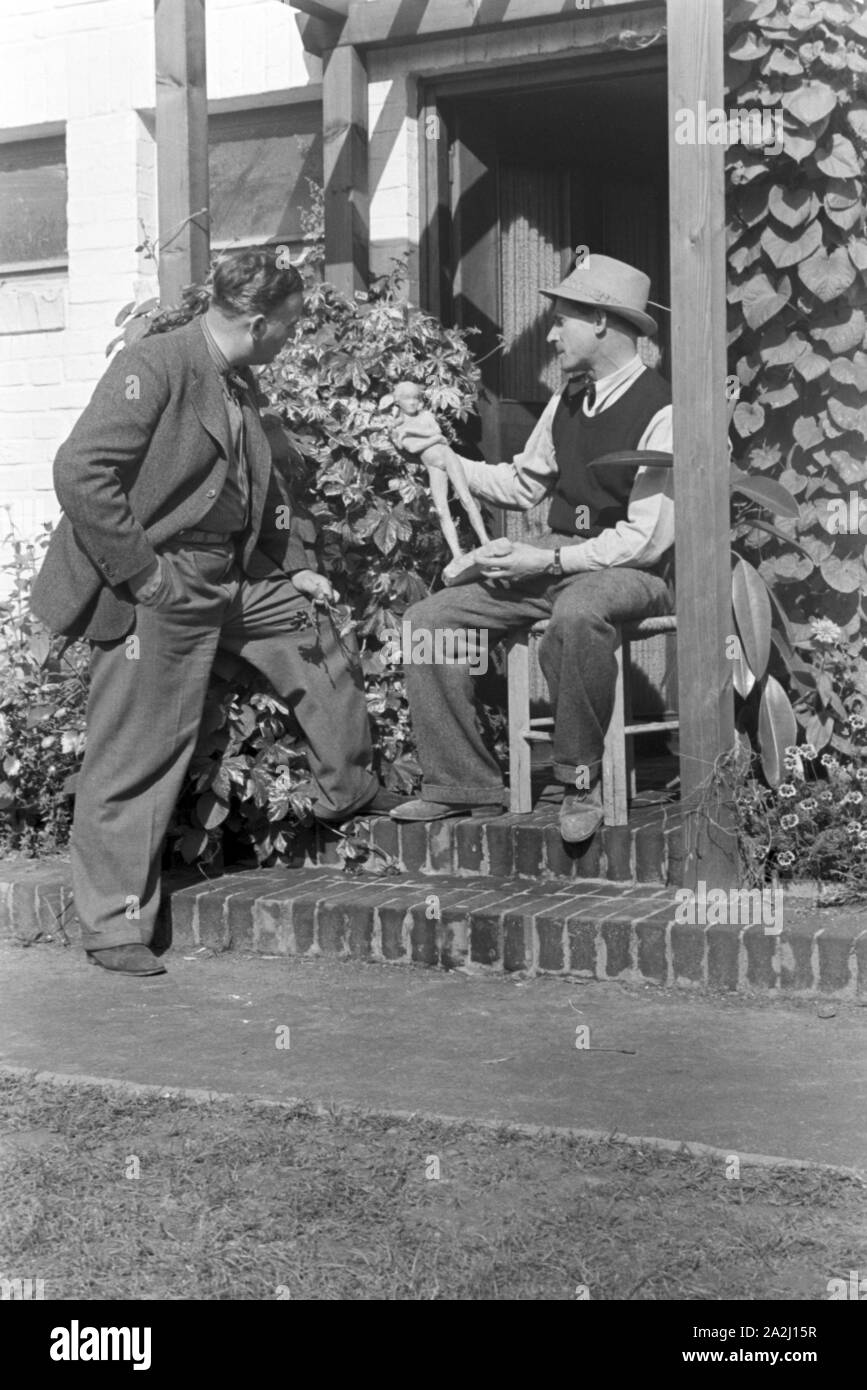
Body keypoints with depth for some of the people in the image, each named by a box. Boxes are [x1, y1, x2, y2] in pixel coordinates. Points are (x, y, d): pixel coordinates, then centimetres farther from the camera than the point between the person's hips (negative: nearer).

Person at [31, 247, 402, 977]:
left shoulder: (241, 384, 10)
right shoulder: (152, 368, -18)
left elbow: (267, 480, 23)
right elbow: (81, 473, -25)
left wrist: (296, 561, 13)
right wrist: (142, 573, -22)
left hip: (241, 575, 9)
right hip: (161, 587, -9)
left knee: (327, 659, 17)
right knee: (137, 757, -3)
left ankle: (350, 793, 40)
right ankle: (114, 925, 7)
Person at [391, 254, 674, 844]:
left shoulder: (661, 413, -14)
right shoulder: (569, 400, 10)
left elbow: (646, 539, -18)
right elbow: (523, 484, 22)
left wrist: (549, 561, -19)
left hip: (633, 572, -8)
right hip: (557, 559, 8)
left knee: (575, 614, -43)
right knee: (429, 619, -5)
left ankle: (582, 779, -23)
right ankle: (463, 784, -1)